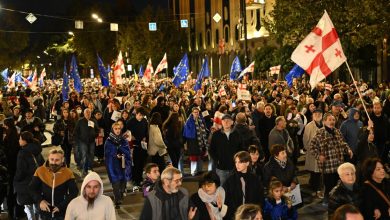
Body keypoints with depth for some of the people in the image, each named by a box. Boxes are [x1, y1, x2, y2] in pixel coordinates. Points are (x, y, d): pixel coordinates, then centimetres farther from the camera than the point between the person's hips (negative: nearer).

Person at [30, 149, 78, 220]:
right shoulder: (40, 171, -7)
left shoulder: (68, 173, -11)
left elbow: (74, 192, -7)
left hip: (61, 212, -1)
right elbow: (32, 188, 0)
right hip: (45, 210, 2)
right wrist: (40, 201, -17)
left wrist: (62, 206, -16)